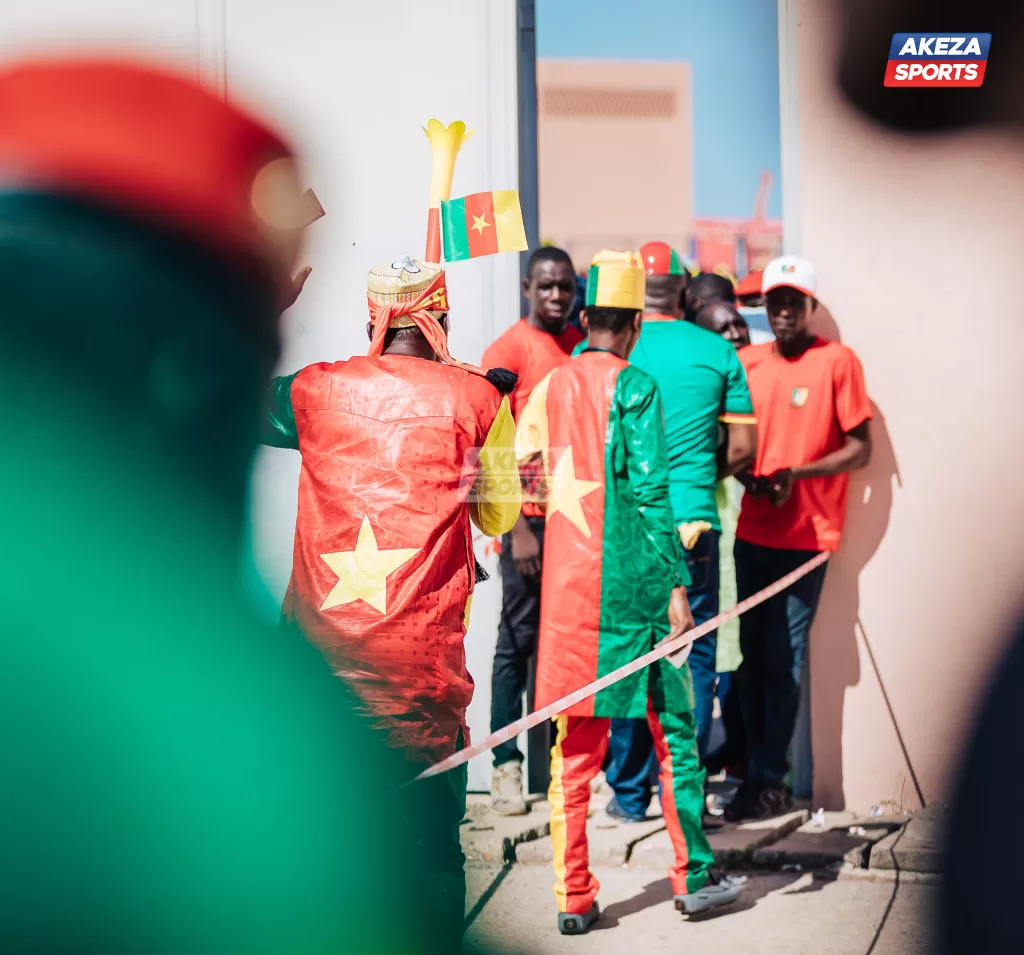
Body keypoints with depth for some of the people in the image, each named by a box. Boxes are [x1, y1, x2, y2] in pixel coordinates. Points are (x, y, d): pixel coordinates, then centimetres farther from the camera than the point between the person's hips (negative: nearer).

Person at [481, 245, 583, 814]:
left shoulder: (584, 347, 11)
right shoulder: (508, 351, -4)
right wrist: (517, 528, -12)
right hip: (530, 517, -4)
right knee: (519, 640, 1)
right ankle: (506, 767, 6)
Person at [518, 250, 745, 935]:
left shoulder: (548, 390, 9)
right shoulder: (635, 388, -7)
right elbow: (651, 491, -12)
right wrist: (676, 583, -11)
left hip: (567, 587, 5)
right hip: (632, 583, -5)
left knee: (574, 748, 7)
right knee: (673, 729, 8)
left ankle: (575, 898, 7)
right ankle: (693, 877, 14)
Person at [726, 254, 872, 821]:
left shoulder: (837, 362, -3)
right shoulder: (746, 362, 10)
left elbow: (860, 449, -3)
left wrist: (797, 474, -16)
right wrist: (744, 476, -4)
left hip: (805, 536, -4)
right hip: (753, 533, 5)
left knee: (783, 661, -5)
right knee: (752, 657, 7)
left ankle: (768, 780, 1)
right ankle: (758, 770, 16)